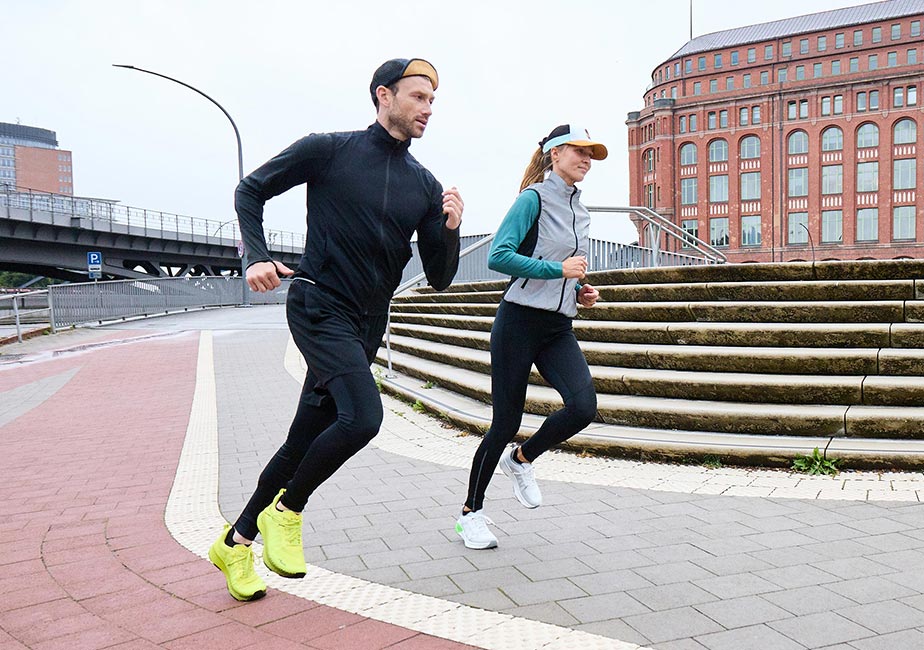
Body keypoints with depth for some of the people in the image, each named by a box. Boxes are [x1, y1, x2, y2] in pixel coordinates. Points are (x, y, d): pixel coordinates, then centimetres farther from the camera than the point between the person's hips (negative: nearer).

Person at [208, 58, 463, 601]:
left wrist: (450, 229, -9)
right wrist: (257, 257, -7)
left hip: (365, 329, 6)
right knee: (362, 418, -26)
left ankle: (237, 541, 31)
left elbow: (440, 279, 9)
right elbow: (251, 191, 7)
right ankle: (286, 512, 1)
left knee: (304, 443, 11)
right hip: (318, 307, -5)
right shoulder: (329, 150, -2)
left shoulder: (425, 186, 9)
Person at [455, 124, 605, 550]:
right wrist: (558, 269, -16)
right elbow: (498, 257, -17)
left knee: (583, 406, -16)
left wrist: (580, 293, 10)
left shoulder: (579, 211, 17)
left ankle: (520, 459, 12)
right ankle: (471, 511, 20)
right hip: (520, 322, -6)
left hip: (559, 328, 7)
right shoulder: (534, 198, -5)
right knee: (506, 422, -1)